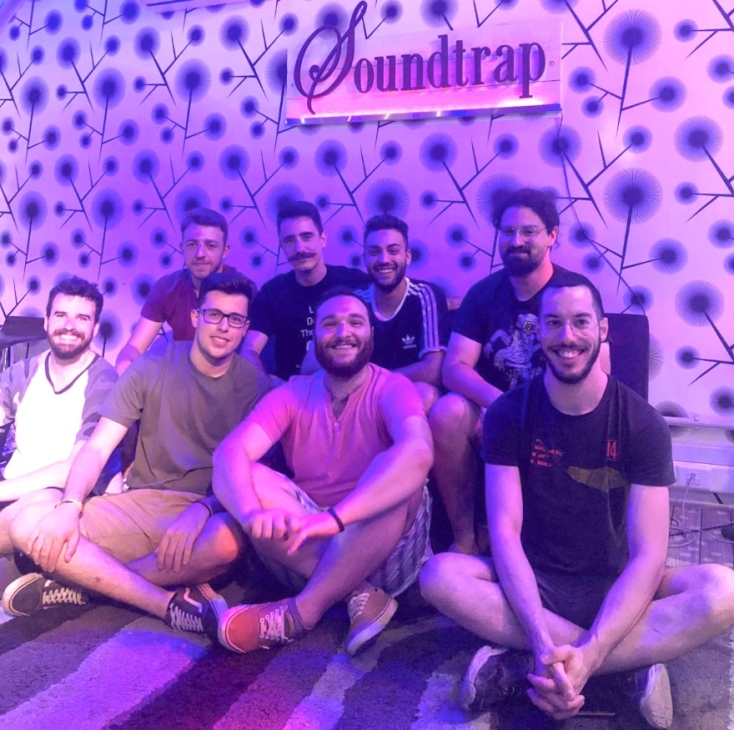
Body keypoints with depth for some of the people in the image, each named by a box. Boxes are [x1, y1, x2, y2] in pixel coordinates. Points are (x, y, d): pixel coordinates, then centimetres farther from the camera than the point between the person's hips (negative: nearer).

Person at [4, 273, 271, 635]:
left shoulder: (257, 386, -2)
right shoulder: (151, 368, 1)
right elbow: (97, 448, -3)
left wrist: (201, 511, -26)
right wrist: (69, 506, -22)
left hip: (210, 513, -2)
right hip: (139, 505, 2)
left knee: (228, 539, -39)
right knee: (28, 525, -21)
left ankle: (82, 581, -20)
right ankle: (171, 602, -26)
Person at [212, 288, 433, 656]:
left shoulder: (393, 388, -9)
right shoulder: (292, 394, 1)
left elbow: (418, 453, -33)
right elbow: (229, 453, -16)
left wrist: (333, 518, -44)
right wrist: (252, 512, -39)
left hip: (387, 552, -3)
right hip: (303, 550, 3)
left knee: (403, 476, -31)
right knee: (246, 475, -20)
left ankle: (301, 611, -29)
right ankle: (360, 596, -25)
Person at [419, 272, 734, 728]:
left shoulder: (643, 423, -10)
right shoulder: (508, 413, -8)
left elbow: (648, 555, -17)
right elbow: (504, 532, -16)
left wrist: (587, 655, -32)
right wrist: (544, 644, -31)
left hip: (612, 591, 0)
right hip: (531, 585, 1)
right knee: (440, 575, -31)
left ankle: (522, 665, -28)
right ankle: (629, 666, -22)